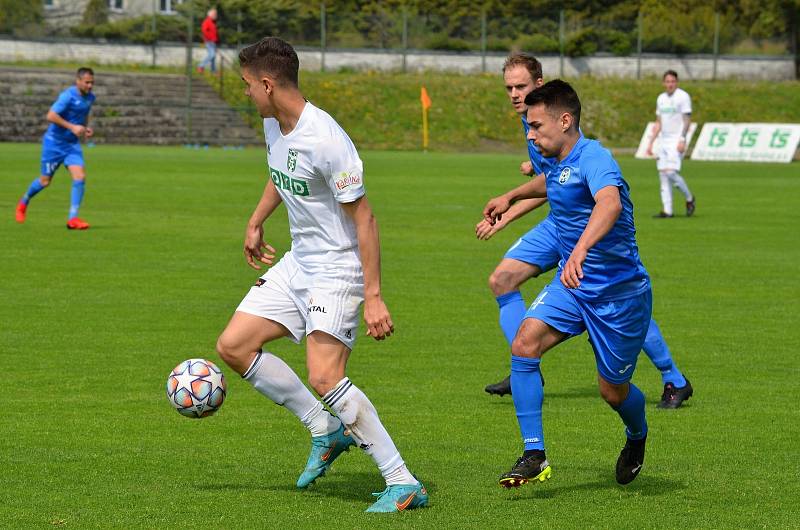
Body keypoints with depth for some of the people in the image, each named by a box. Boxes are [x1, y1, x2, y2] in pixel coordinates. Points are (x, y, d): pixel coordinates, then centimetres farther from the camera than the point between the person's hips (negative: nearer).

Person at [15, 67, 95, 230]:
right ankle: (24, 202, 35)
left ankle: (73, 218, -11)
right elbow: (51, 116, -28)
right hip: (54, 142, -6)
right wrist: (72, 127, -30)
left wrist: (86, 128, 4)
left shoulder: (90, 97, 3)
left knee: (80, 177, -14)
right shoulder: (68, 96, -21)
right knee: (45, 181, 5)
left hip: (72, 143, 6)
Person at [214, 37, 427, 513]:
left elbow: (363, 218, -23)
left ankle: (404, 484, -15)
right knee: (233, 345, 6)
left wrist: (373, 296, -25)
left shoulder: (326, 140, -26)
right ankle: (327, 431, 15)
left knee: (324, 377, -22)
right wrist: (256, 222, 35)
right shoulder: (274, 125, 2)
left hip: (339, 269, -10)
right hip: (298, 263, 10)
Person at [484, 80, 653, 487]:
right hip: (572, 285, 7)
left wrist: (580, 249, -63)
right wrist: (512, 196, 43)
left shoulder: (593, 158, -24)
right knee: (525, 344, -18)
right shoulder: (560, 165, 5)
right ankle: (534, 456, -15)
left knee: (613, 391, 5)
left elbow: (609, 202, -47)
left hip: (619, 292, -7)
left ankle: (637, 437, 43)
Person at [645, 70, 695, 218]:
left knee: (670, 172, -18)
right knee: (663, 174, 1)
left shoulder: (683, 97, -6)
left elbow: (687, 120, -11)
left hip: (677, 141, -7)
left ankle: (689, 199, 3)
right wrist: (650, 143, 14)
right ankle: (667, 211, 1)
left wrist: (682, 140, -21)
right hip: (664, 141, 7)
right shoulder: (661, 98, 15)